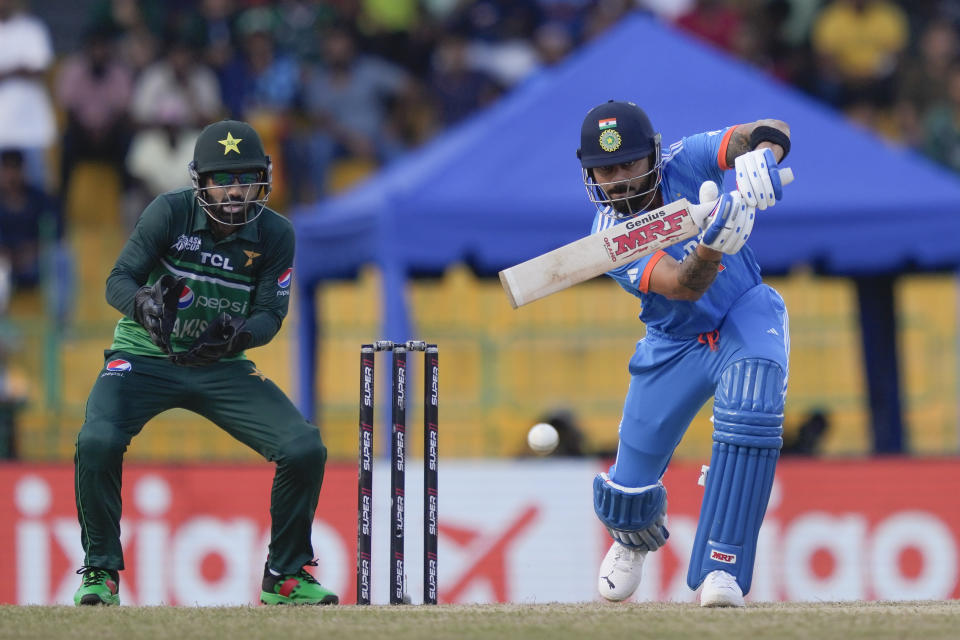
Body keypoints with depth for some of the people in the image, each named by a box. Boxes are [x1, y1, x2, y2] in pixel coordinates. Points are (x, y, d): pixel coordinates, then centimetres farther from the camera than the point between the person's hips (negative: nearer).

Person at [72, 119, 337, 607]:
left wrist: (241, 334, -32)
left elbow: (270, 314, -8)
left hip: (221, 368, 3)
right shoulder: (171, 212, -14)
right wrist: (145, 303, -39)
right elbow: (118, 280, -15)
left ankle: (285, 576, 8)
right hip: (144, 359, -3)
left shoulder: (275, 234, -7)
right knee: (98, 441, -30)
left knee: (305, 450, -13)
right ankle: (100, 570, -9)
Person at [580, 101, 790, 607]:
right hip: (675, 345, 1)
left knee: (749, 411, -35)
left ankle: (720, 566, -29)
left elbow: (772, 132, -24)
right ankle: (635, 538, 46)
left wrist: (761, 155, -48)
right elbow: (683, 286, -35)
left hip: (746, 318, -1)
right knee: (628, 490, 4)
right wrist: (714, 242, -56)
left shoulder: (685, 163, -19)